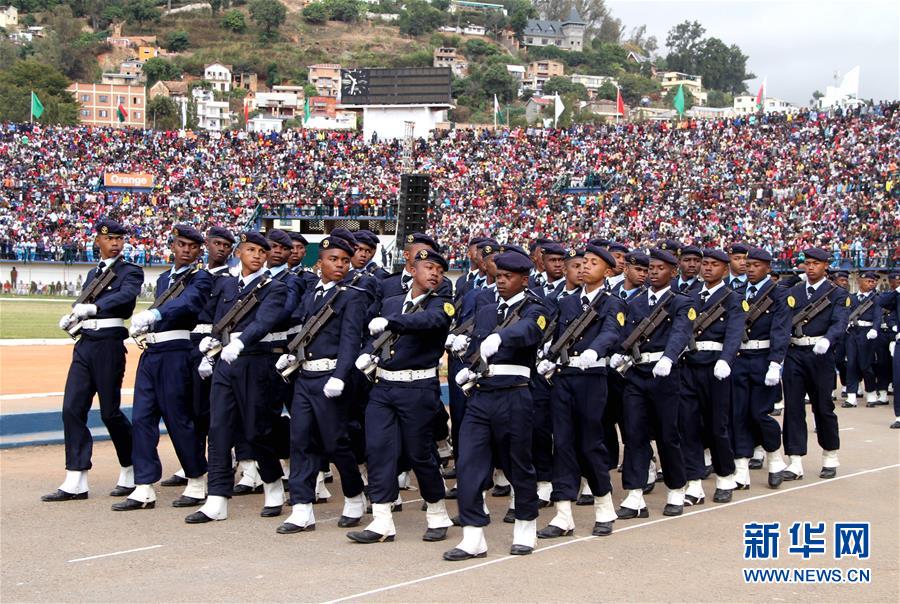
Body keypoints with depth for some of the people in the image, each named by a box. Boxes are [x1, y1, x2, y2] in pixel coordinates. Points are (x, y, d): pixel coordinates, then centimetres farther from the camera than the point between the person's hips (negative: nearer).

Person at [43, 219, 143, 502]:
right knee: (72, 409, -1)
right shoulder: (93, 273, 21)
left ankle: (131, 475, 16)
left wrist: (93, 307, -34)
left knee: (110, 412, -2)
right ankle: (75, 483, 1)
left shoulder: (131, 271, 0)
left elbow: (126, 296, -20)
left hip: (109, 344, -6)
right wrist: (71, 316, 0)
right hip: (84, 344, 6)